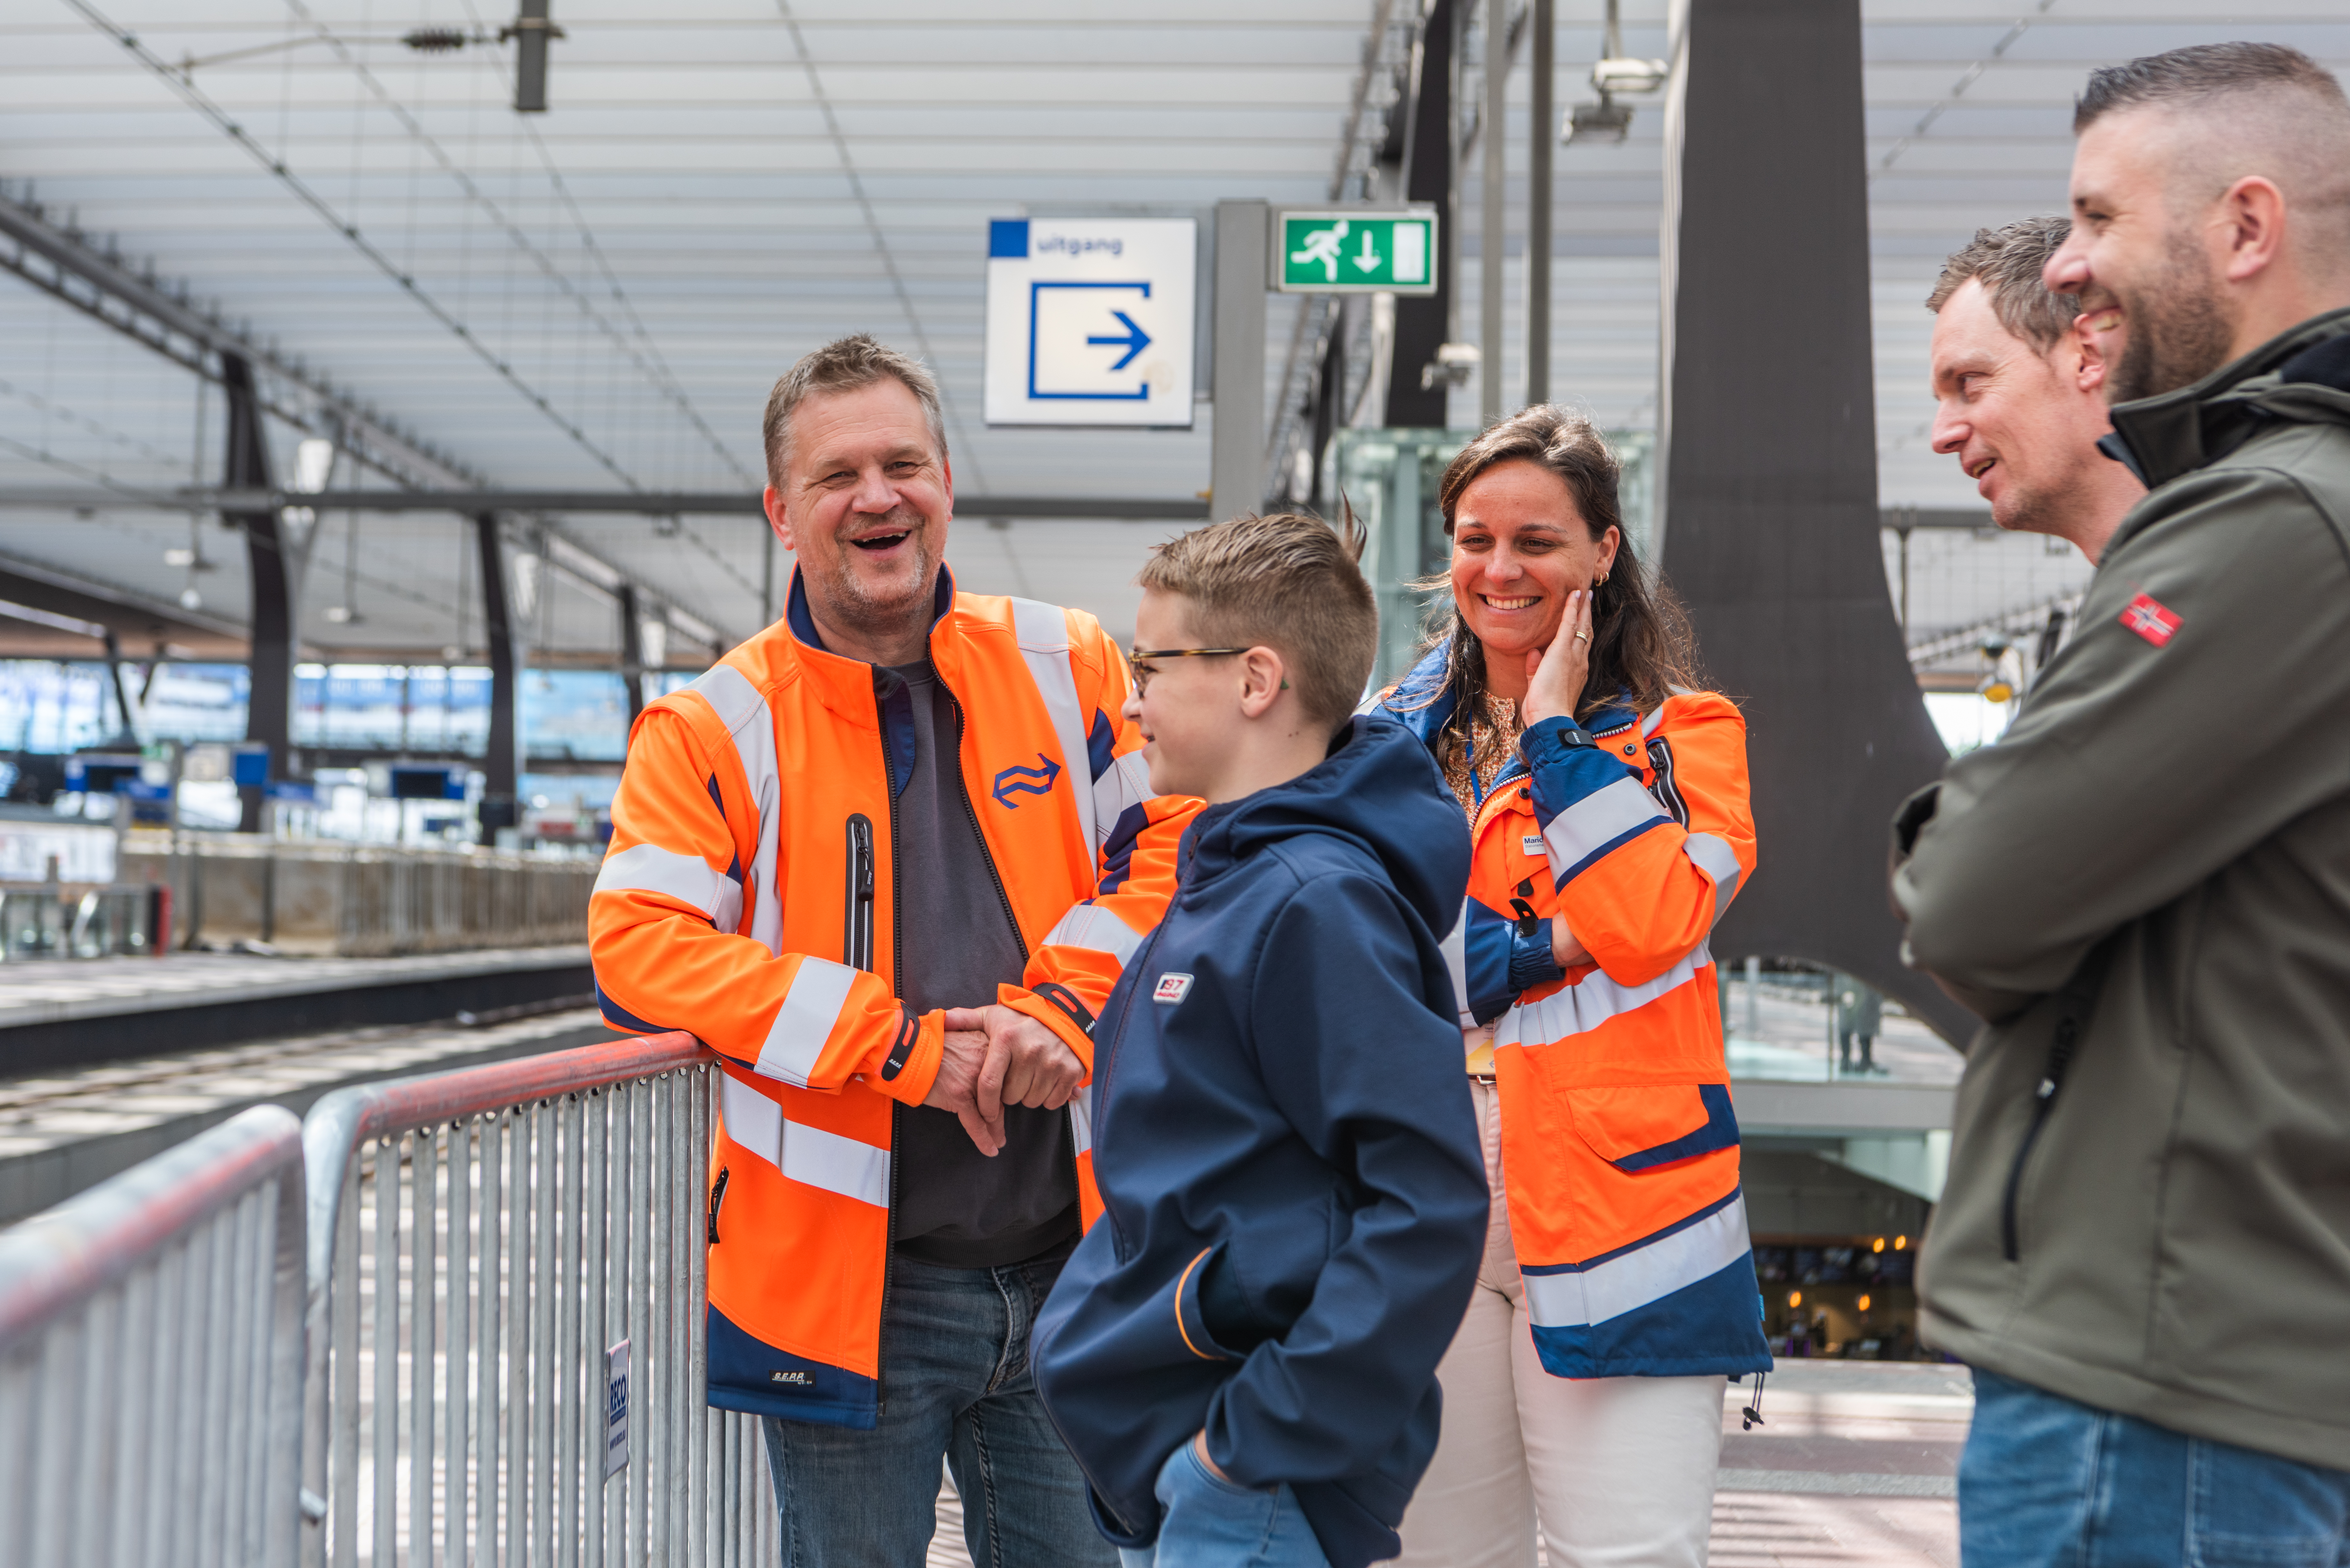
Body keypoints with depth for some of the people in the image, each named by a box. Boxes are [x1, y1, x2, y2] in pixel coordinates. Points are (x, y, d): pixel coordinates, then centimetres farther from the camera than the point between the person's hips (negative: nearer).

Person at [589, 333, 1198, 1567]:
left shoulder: (1069, 666, 5)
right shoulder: (717, 725, -4)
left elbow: (1168, 841, 2)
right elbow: (639, 945, -14)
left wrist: (1063, 1006, -16)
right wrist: (903, 1046, -19)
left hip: (1069, 1265, 2)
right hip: (850, 1288, -2)